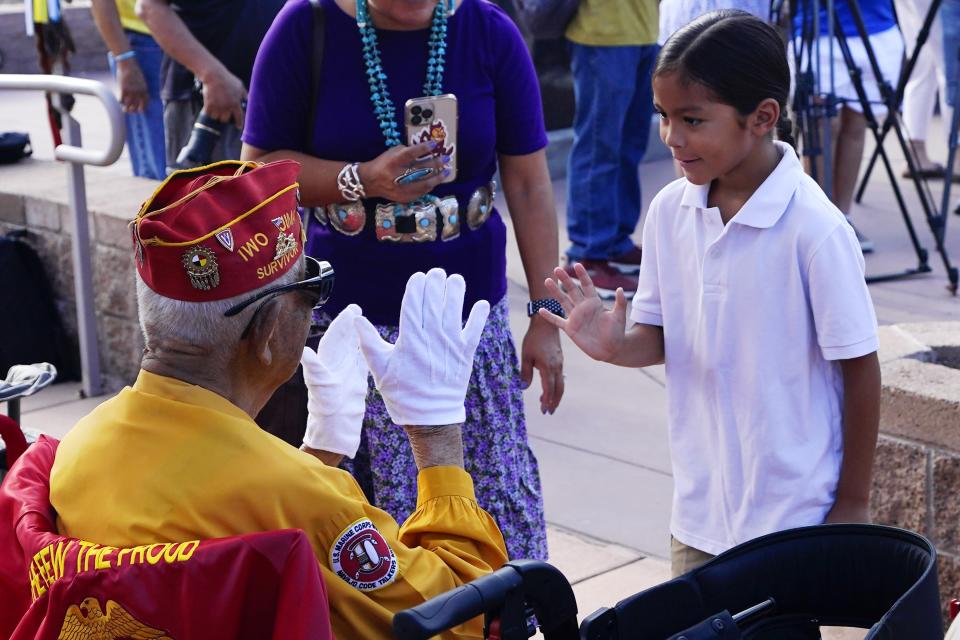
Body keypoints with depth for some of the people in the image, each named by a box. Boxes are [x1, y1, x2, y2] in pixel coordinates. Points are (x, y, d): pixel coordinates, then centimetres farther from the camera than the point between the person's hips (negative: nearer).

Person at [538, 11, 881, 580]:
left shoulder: (815, 230, -18)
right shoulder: (669, 211, -2)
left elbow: (860, 370, -11)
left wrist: (853, 503, -6)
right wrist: (615, 346, -16)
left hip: (794, 513, -5)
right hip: (699, 509, 5)